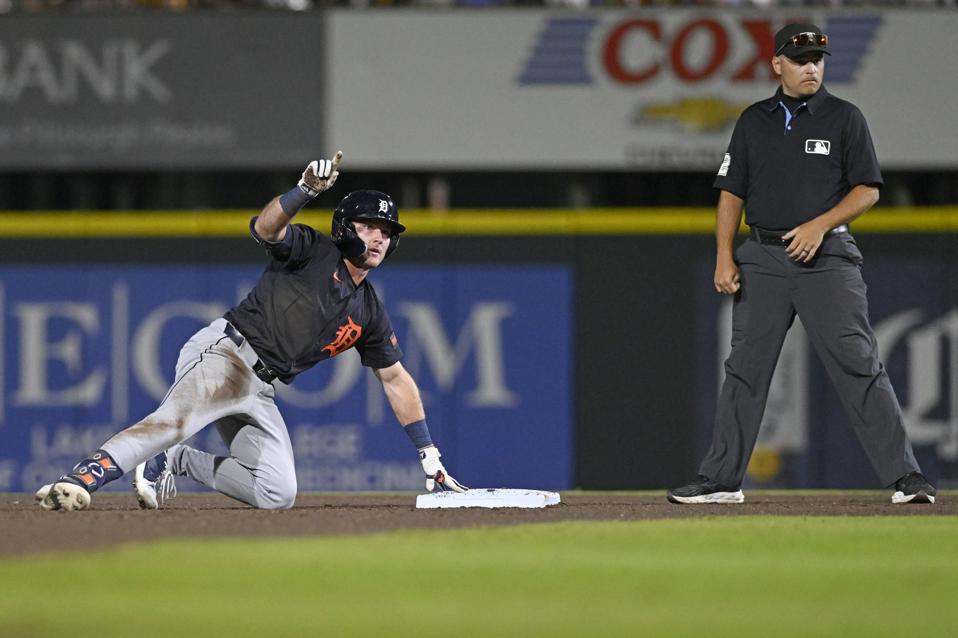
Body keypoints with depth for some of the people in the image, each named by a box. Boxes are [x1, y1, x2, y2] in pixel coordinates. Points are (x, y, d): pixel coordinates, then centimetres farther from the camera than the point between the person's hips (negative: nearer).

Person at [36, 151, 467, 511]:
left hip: (259, 390, 7)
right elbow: (264, 228, -18)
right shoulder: (313, 251, 2)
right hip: (227, 352, -7)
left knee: (278, 495, -7)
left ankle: (174, 462, 8)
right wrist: (306, 190, -36)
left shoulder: (369, 313, 19)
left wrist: (430, 458, 21)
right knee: (177, 418, -36)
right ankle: (81, 479, -46)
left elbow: (395, 379, 24)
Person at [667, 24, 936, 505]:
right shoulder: (754, 122, 11)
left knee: (858, 366, -9)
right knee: (745, 369, 5)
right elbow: (732, 193, 12)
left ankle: (905, 478, -9)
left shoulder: (844, 118, 3)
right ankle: (721, 480, 11)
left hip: (827, 258, -3)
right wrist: (724, 256, 1)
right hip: (763, 257, 3)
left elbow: (867, 190, -1)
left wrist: (820, 225, -14)